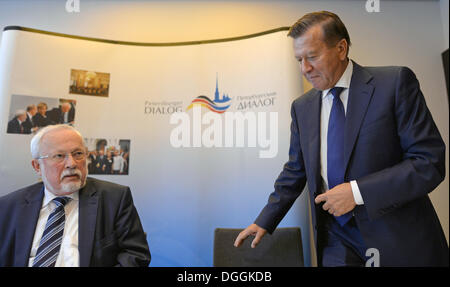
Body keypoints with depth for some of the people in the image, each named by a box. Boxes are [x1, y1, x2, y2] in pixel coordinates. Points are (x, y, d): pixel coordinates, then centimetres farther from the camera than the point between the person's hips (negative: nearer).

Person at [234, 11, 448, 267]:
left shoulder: (395, 82, -9)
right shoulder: (302, 107, 4)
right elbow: (295, 171, 11)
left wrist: (357, 191, -20)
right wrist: (265, 222, 9)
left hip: (400, 239, -3)